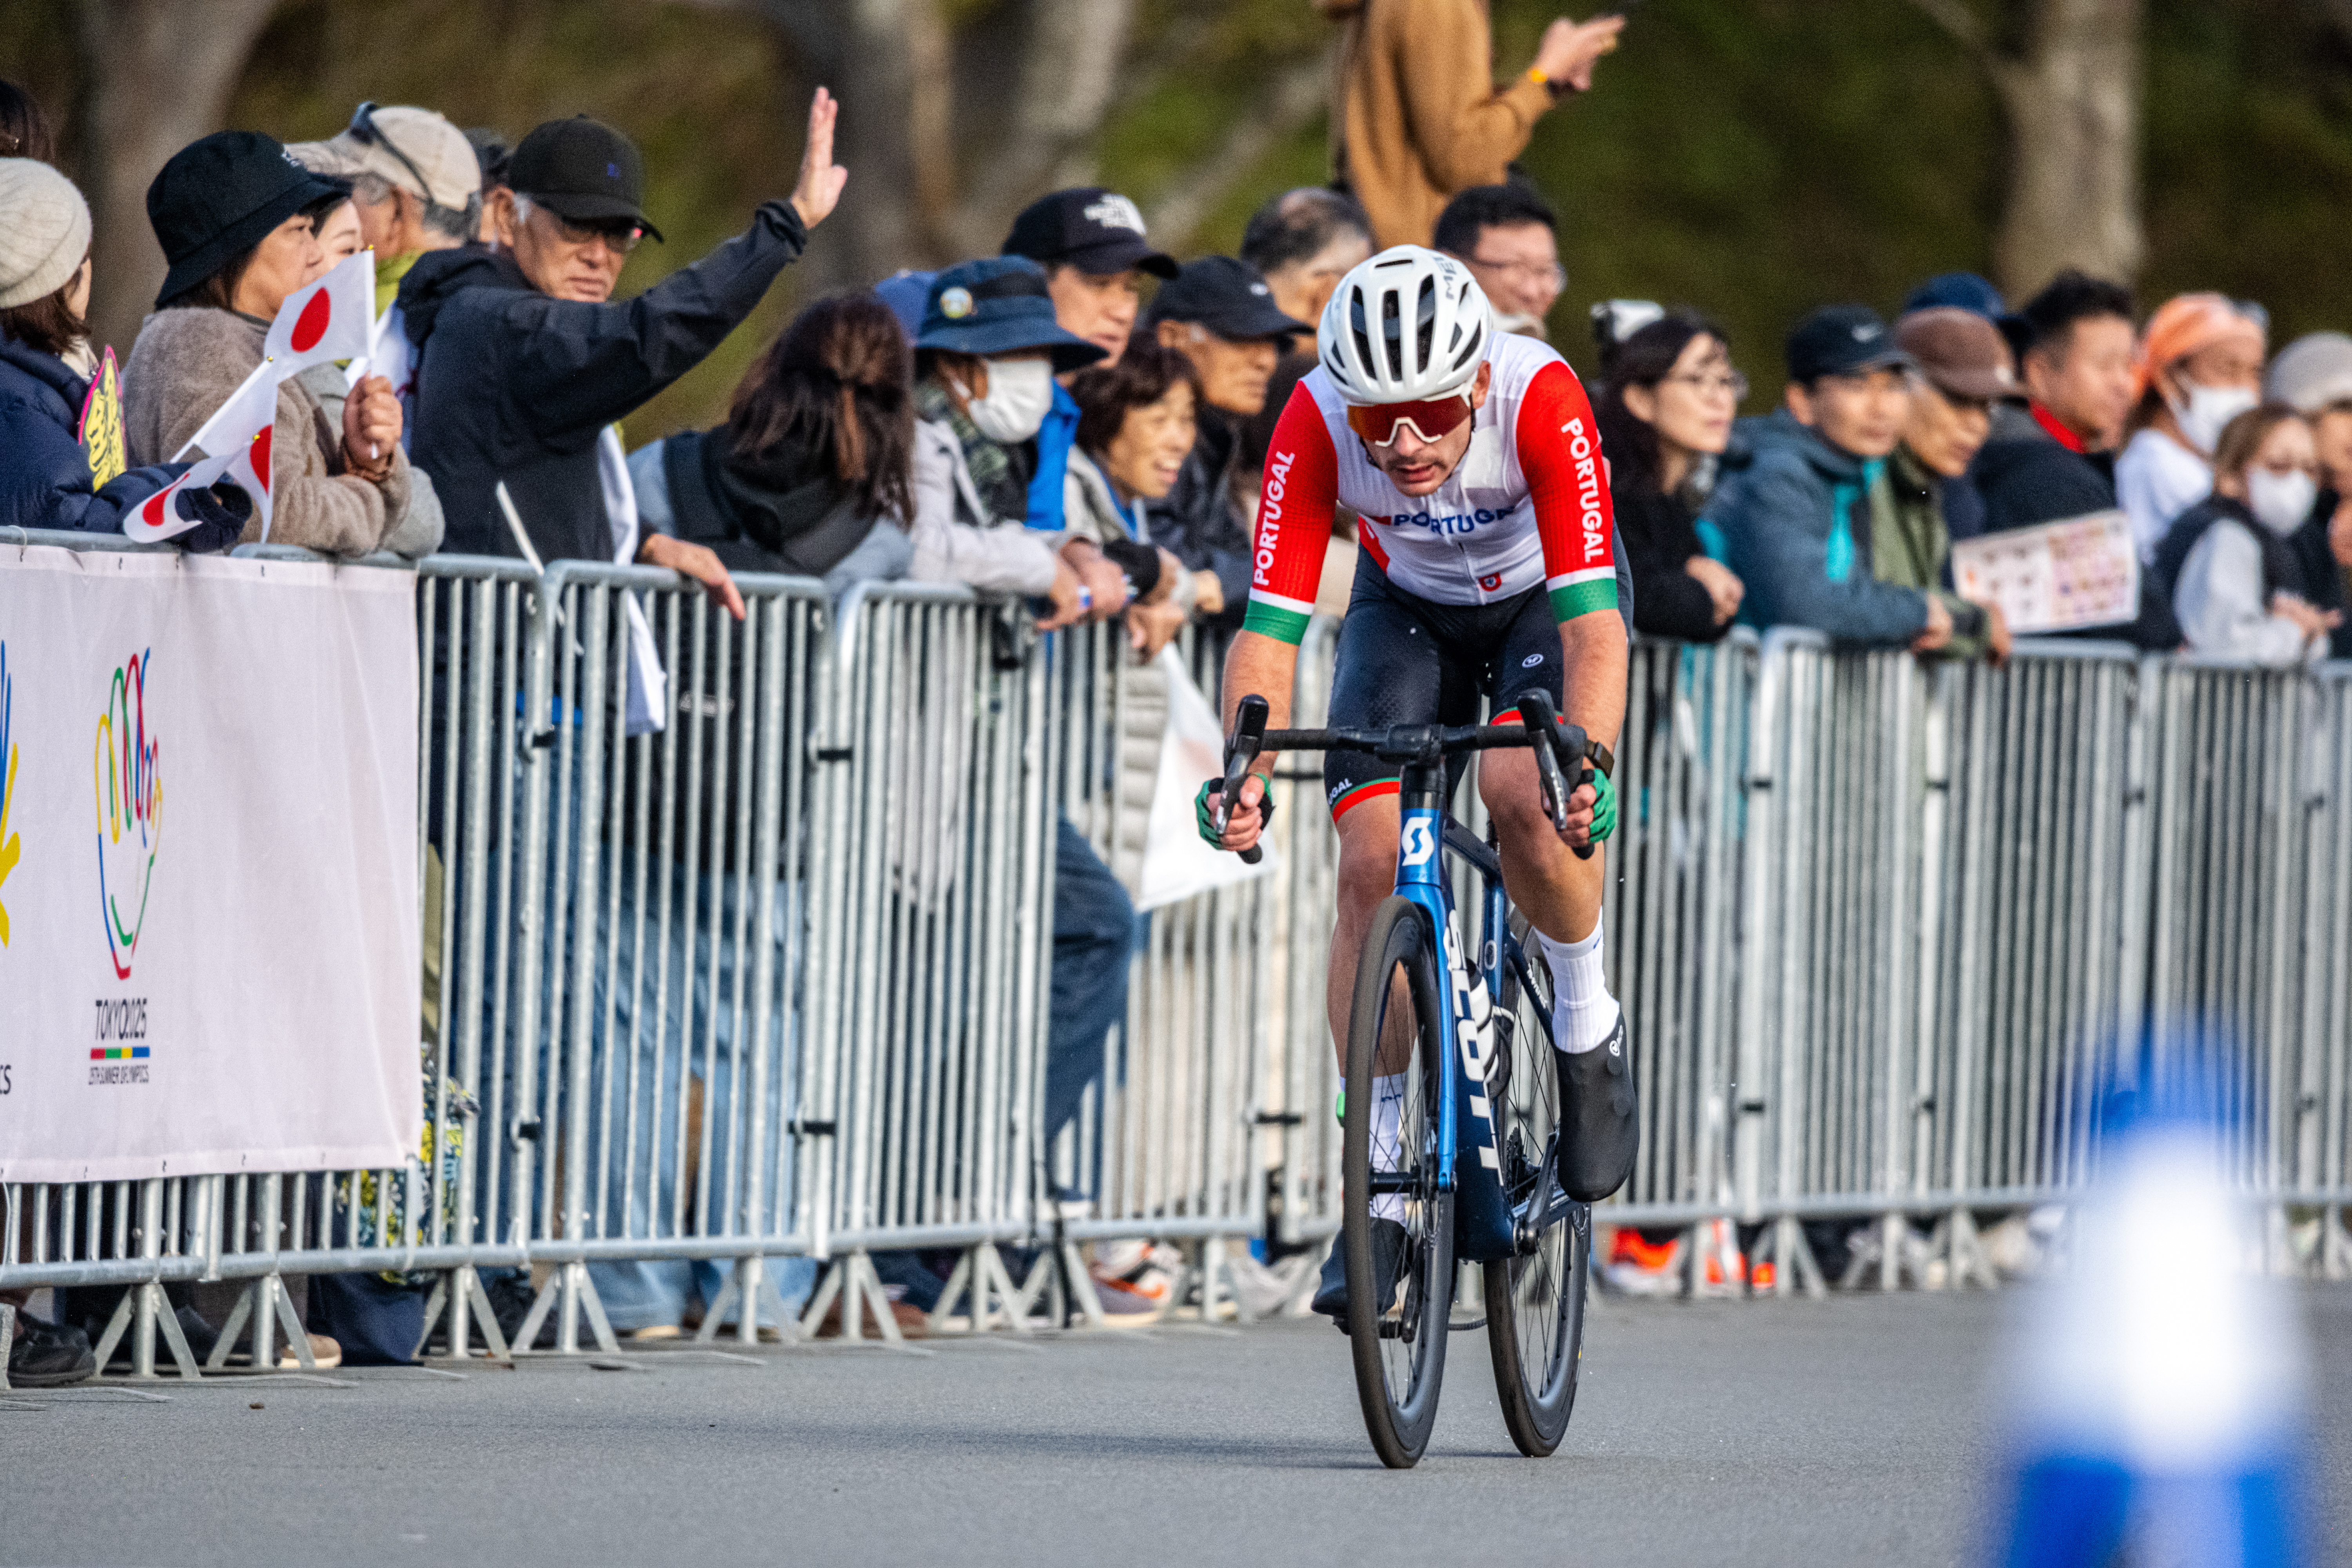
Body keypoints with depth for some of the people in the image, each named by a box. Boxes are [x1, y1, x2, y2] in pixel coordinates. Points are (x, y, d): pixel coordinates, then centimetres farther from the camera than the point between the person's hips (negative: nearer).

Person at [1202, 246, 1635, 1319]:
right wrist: (1247, 776, -49)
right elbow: (1269, 625, -32)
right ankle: (1378, 1185, -2)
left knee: (1520, 791, -31)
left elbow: (1593, 622, -42)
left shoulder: (1541, 398, -37)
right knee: (1371, 866, -14)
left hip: (1545, 598, -2)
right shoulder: (1316, 422, -31)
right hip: (1407, 607, 2)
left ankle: (1587, 1023, -3)